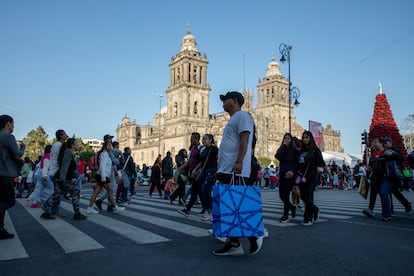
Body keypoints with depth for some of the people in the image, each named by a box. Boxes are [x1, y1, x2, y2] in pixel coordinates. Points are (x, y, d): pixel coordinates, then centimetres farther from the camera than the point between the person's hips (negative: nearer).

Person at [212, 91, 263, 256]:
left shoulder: (242, 115, -3)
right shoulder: (233, 119, 26)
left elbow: (244, 140, -16)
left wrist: (239, 162, -27)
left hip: (236, 171, -10)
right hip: (226, 171, 10)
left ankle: (254, 236, 8)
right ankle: (234, 244, 12)